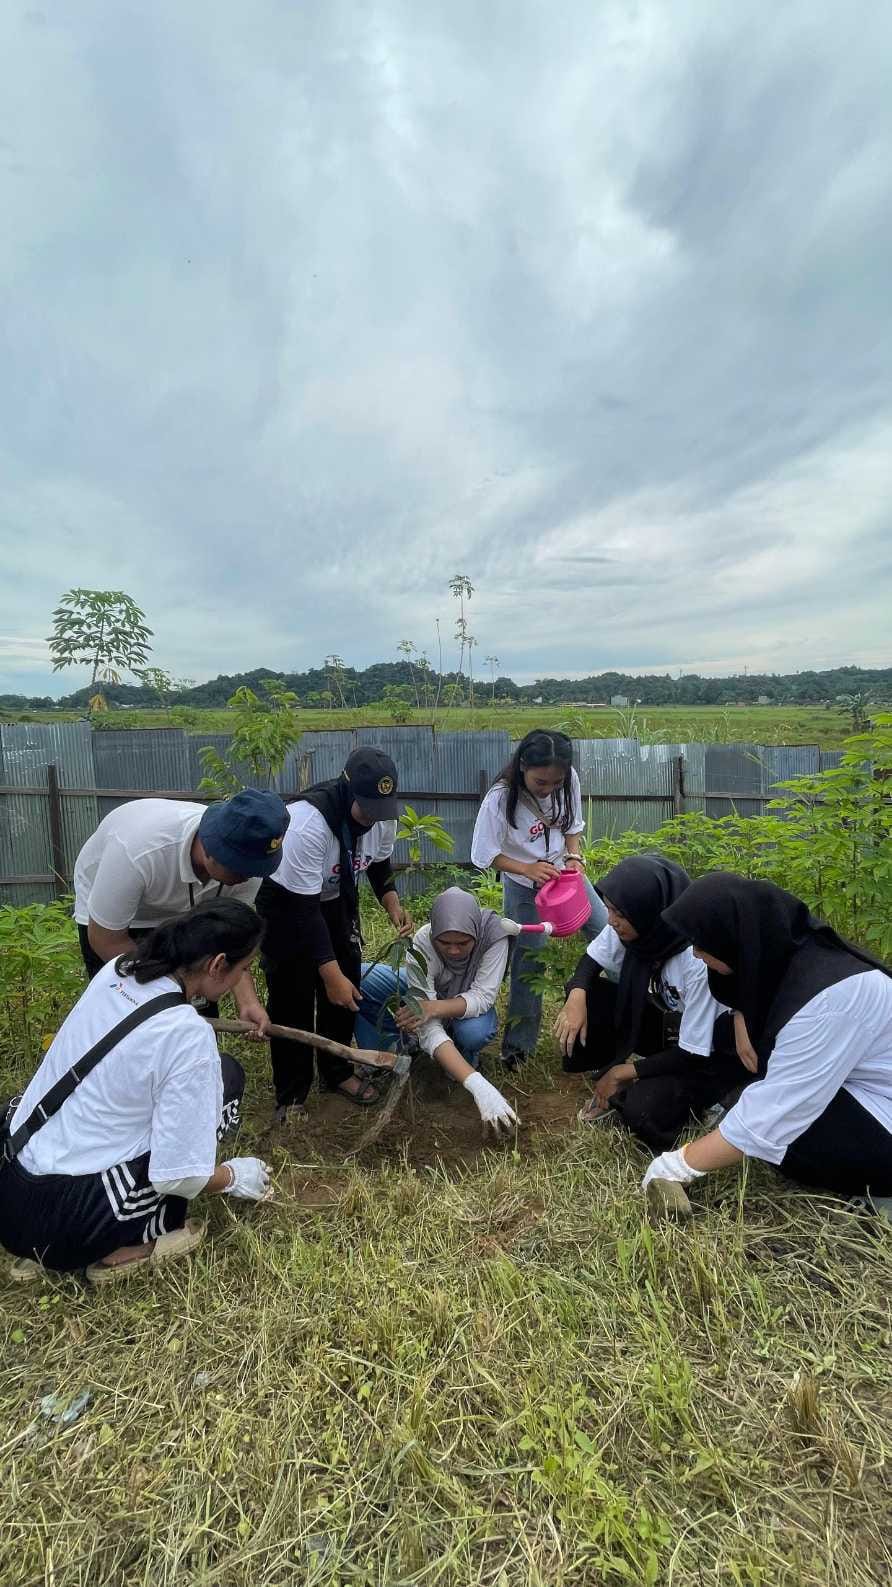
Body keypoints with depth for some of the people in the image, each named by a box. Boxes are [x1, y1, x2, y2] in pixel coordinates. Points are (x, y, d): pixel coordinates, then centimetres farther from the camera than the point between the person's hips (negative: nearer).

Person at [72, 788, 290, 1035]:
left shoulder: (245, 860, -28)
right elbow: (106, 938, -28)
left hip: (179, 912, 4)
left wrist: (247, 1000, -32)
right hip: (109, 917, -3)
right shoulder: (138, 849, -42)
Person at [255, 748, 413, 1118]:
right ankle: (291, 1095, 16)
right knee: (292, 995, -2)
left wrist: (393, 907, -15)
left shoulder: (383, 815, -19)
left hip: (336, 896, 6)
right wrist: (331, 974, -33)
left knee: (347, 984, 8)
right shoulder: (308, 822, -39)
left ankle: (337, 1071, 29)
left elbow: (379, 866, 2)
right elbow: (304, 908, -34)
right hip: (285, 899, -6)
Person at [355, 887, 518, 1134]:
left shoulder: (493, 931, -35)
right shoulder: (421, 946, -35)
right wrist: (477, 1085, -51)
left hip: (468, 1001, 0)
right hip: (425, 988, 0)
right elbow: (429, 1029, -39)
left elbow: (483, 995, -31)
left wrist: (435, 1008, -49)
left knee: (475, 1032, -37)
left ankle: (464, 1054, 0)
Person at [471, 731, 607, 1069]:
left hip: (564, 872, 4)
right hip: (523, 885, -4)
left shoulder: (568, 781, -17)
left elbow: (571, 825, 0)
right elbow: (486, 854, -19)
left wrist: (573, 857, -16)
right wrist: (527, 869, -31)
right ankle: (518, 1044, 19)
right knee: (529, 959, 1)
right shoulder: (500, 798, -28)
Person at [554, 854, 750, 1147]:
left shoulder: (700, 961, -36)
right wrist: (577, 994, -24)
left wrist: (625, 1071, -15)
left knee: (642, 1111, -27)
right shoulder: (637, 924, -20)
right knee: (585, 995, -15)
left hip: (711, 1051, -6)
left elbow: (693, 1053, -25)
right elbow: (592, 959, -2)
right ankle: (612, 1078, 4)